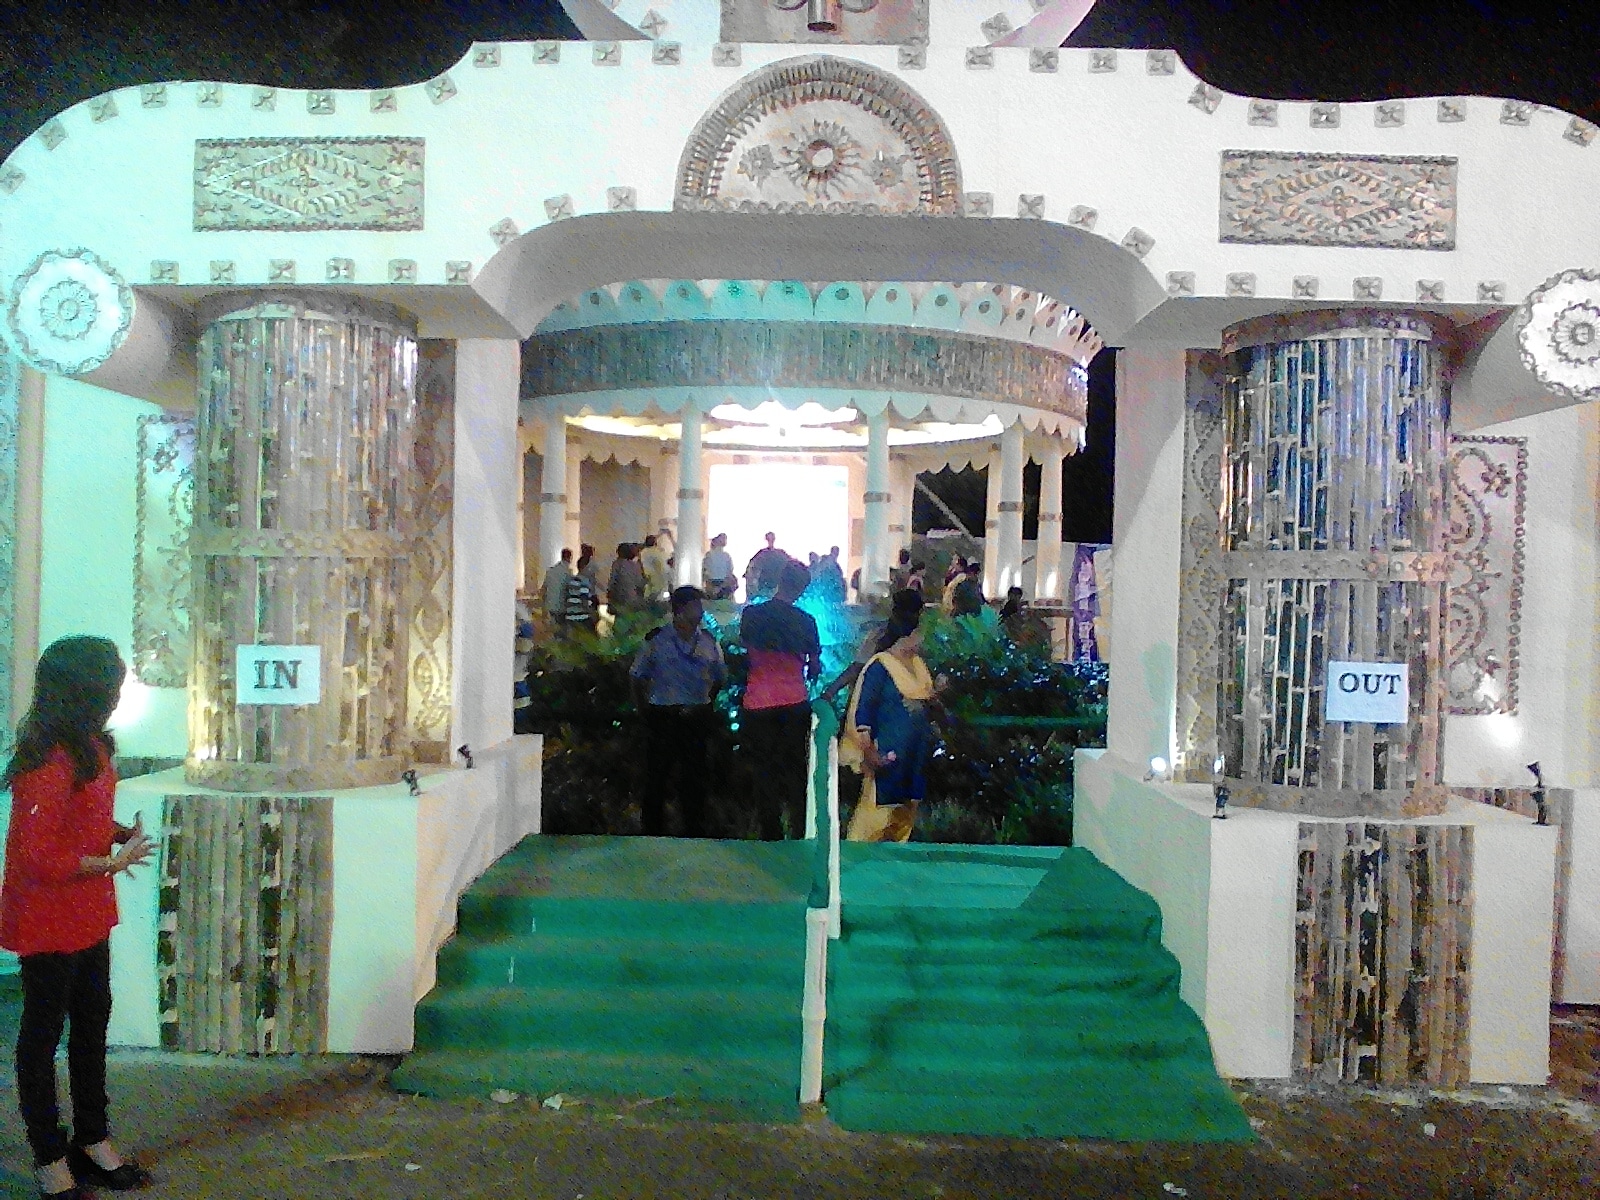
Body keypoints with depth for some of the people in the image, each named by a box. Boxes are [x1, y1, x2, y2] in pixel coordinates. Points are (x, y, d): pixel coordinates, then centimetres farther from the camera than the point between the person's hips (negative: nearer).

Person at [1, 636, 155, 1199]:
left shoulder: (90, 745, 3)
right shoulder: (49, 762, -26)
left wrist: (121, 832, 1)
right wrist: (111, 862, -19)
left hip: (88, 916, 9)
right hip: (48, 922, -9)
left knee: (92, 1023, 19)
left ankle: (92, 1139, 36)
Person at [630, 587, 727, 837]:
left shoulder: (709, 641, 5)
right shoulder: (656, 640, -3)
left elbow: (720, 678, 16)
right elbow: (638, 678, 5)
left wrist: (705, 705, 8)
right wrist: (644, 710, 2)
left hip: (696, 719, 3)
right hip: (662, 718, -2)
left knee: (694, 777, 8)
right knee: (656, 777, 3)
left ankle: (695, 833, 20)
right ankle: (653, 832, 16)